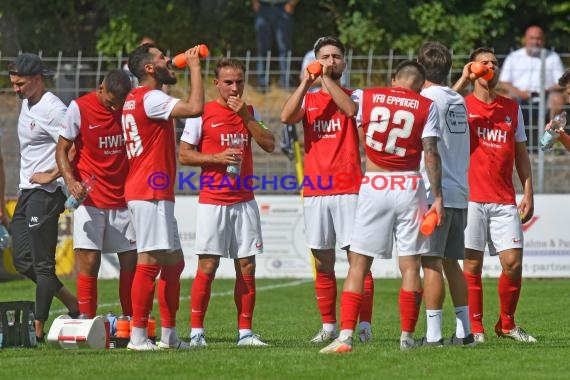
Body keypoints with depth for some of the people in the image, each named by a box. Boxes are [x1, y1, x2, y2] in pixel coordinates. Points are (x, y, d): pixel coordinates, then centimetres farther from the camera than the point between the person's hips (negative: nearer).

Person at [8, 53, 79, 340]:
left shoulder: (52, 109, -16)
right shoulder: (27, 104, 14)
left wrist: (50, 176, -18)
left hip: (45, 193, -10)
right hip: (27, 192, 10)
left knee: (42, 262, -6)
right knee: (22, 259, 10)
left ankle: (38, 327, -3)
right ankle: (73, 304, 20)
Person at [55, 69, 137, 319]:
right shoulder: (79, 108, -7)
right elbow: (62, 149, -2)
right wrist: (71, 181, -19)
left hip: (123, 200, 3)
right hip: (90, 199, -3)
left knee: (131, 262, 2)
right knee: (89, 262, -7)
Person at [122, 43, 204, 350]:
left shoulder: (135, 98, 18)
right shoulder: (149, 98, -13)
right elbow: (194, 108, -21)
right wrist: (194, 67, -12)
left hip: (156, 195, 11)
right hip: (149, 194, -11)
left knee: (173, 262, 14)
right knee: (150, 261, -13)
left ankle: (168, 335, 16)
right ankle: (138, 336, -14)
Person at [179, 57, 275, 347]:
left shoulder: (249, 112, 11)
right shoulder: (202, 113, -2)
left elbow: (269, 145, 0)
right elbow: (184, 154, -3)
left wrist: (246, 116, -8)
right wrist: (217, 158, -15)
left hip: (244, 201, 4)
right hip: (212, 201, -4)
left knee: (246, 267, 2)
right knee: (207, 266, -6)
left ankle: (245, 331, 7)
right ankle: (196, 331, -1)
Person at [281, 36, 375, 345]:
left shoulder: (354, 95, 7)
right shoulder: (307, 99, 14)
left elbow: (350, 109, -17)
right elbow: (286, 117, -6)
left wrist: (327, 78, -14)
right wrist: (306, 82, -9)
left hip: (349, 190, -3)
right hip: (315, 192, 3)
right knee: (323, 263, 5)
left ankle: (364, 325, -7)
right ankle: (328, 326, 11)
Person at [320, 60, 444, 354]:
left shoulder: (366, 97, 4)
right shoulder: (426, 107, 1)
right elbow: (431, 154, -4)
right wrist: (437, 197, -2)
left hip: (373, 186, 0)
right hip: (409, 187, 0)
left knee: (358, 265, 1)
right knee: (410, 266, 6)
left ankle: (345, 336, -10)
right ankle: (407, 338, 8)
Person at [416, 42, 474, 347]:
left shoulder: (426, 99, -8)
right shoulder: (458, 101, 14)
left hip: (434, 194, -8)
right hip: (460, 192, 8)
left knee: (431, 263, -8)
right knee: (451, 262, 13)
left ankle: (433, 333, -11)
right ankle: (464, 330, 12)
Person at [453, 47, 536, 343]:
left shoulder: (512, 108, 14)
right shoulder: (462, 105, 3)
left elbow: (521, 153, 16)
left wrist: (528, 194, 9)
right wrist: (463, 80, -16)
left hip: (504, 200, 3)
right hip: (470, 197, -3)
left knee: (513, 262, -4)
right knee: (472, 265, -1)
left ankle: (507, 324, 14)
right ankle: (475, 328, 7)